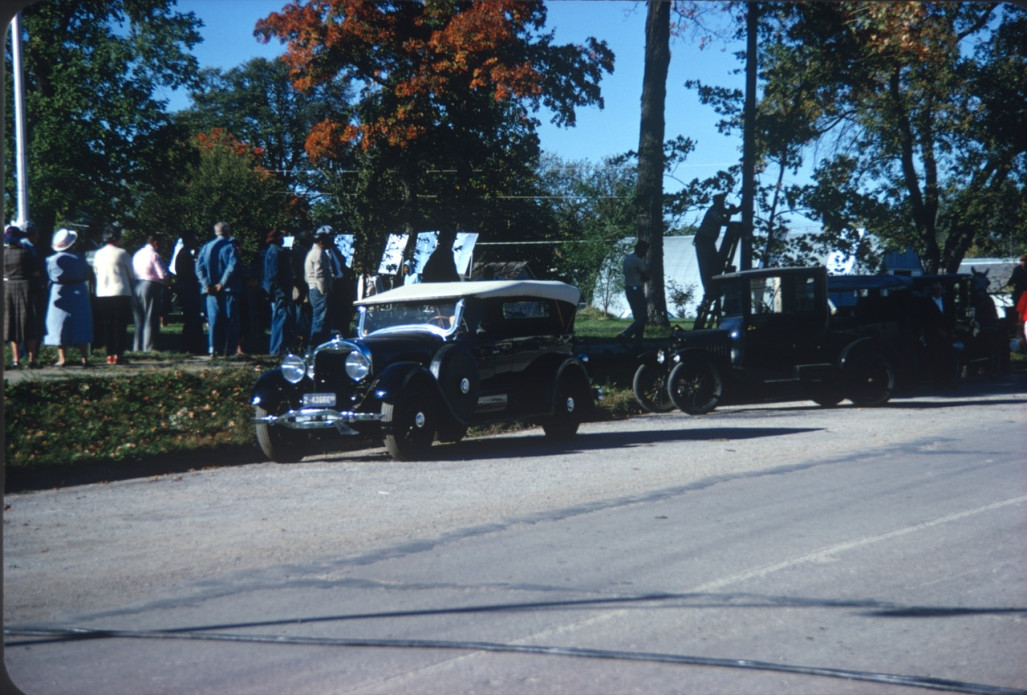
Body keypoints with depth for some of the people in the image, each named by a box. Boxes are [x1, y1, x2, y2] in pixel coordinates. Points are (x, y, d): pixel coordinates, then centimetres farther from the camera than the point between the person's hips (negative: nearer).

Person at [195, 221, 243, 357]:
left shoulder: (206, 247, 10)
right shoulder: (229, 246, -4)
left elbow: (199, 267, 2)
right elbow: (232, 266, -18)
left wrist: (207, 284, -4)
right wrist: (222, 283, -16)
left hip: (212, 289, 4)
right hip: (228, 290, -4)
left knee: (213, 320, 7)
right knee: (231, 320, 1)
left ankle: (213, 349, -2)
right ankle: (229, 350, -3)